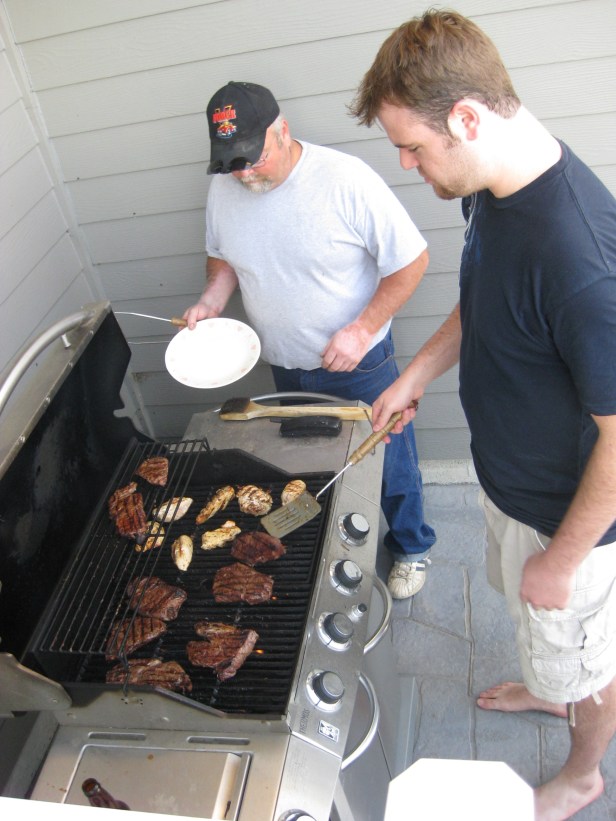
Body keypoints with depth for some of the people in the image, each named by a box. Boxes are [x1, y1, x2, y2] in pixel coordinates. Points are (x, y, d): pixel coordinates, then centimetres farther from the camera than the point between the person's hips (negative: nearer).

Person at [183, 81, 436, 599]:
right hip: (286, 370, 5)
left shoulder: (345, 180, -24)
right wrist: (211, 301, -9)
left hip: (359, 363, -4)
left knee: (389, 463, 14)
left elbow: (411, 260, -18)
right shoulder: (224, 189, -6)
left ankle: (410, 547, 41)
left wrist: (362, 330, -23)